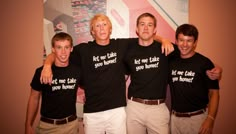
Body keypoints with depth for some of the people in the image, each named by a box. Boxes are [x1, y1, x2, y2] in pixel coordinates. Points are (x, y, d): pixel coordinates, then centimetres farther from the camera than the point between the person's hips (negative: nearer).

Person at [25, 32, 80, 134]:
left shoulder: (77, 70, -6)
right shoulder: (41, 72, -11)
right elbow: (34, 99, -2)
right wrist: (28, 125, -2)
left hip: (71, 123, 2)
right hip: (47, 125, -2)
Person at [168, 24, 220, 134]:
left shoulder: (205, 63, -7)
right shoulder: (171, 60, 1)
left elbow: (214, 93, -6)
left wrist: (210, 119, -15)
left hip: (198, 117, -2)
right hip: (175, 117, 3)